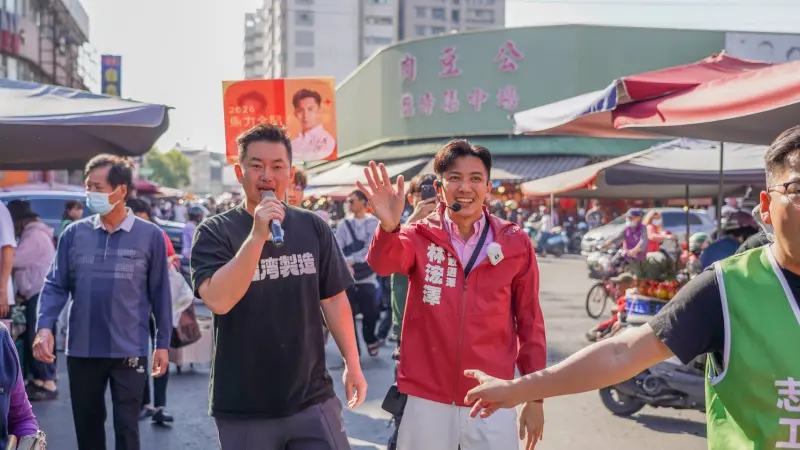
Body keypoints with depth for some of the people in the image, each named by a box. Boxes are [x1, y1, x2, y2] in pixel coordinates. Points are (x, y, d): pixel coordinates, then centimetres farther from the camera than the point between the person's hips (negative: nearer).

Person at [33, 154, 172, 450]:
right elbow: (56, 285, 3)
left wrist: (163, 343, 1)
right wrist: (45, 326, -12)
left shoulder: (150, 235, -3)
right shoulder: (74, 233, 2)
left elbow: (160, 293, 1)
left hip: (129, 350, -2)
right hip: (82, 349, 3)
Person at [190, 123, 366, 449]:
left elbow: (333, 299, 10)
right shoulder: (215, 232, -6)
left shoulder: (313, 228, 3)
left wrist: (352, 363, 9)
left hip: (313, 400, 2)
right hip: (242, 409, -2)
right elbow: (218, 300, -21)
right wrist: (257, 235, -27)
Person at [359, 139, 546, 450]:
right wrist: (389, 227, -43)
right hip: (425, 400, 0)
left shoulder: (515, 243, -1)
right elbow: (382, 263, -22)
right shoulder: (420, 236, -2)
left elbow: (530, 321, 4)